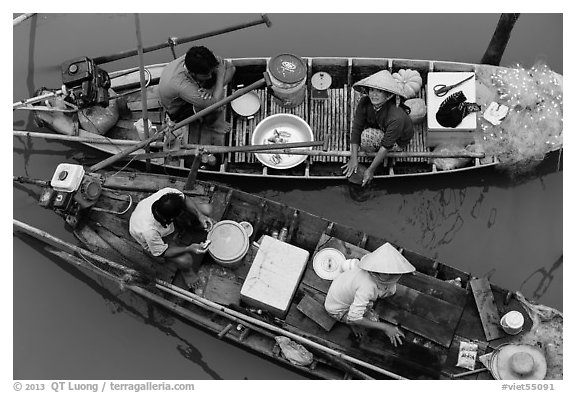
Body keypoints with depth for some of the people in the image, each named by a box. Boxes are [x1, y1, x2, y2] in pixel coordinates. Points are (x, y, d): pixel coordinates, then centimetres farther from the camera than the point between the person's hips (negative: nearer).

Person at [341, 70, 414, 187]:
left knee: (367, 136, -28)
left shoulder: (396, 117, -41)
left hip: (398, 141, -6)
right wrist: (353, 159, -25)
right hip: (381, 129, 6)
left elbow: (386, 146, -34)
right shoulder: (364, 103, -25)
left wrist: (371, 170, -29)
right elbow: (356, 129, -21)